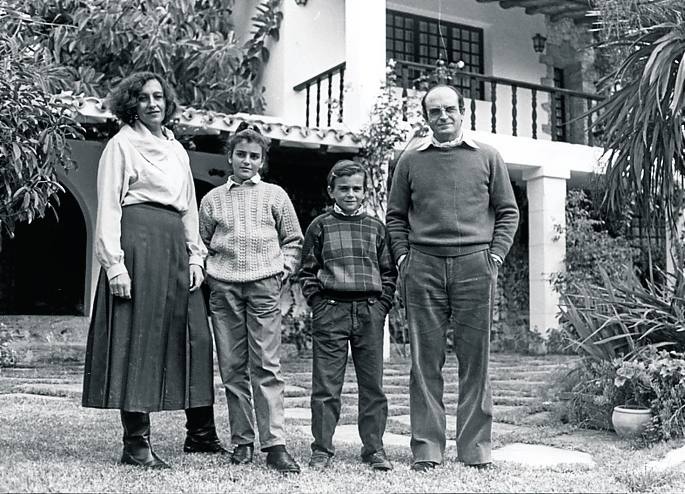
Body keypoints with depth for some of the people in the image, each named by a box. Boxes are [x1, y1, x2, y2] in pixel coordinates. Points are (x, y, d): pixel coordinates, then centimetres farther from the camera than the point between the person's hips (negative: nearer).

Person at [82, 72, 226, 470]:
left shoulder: (177, 149, 21)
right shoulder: (122, 145, 2)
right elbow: (108, 208, -6)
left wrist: (195, 256, 12)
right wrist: (114, 263, -15)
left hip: (175, 246, 7)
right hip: (139, 241, -7)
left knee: (196, 336, 5)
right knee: (138, 337, -6)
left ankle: (201, 434, 15)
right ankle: (136, 444, 0)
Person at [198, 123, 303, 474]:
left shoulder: (275, 196, 12)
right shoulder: (213, 199, 13)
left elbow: (293, 240, 15)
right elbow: (201, 242, 19)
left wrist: (283, 269, 2)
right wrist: (209, 272, 6)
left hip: (264, 286, -2)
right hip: (224, 287, 2)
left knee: (266, 367, -7)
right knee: (232, 368, 3)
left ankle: (274, 444, -8)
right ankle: (241, 441, 11)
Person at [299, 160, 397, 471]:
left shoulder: (376, 227, 12)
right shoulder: (320, 226, 7)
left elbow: (389, 271, 14)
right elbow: (307, 271, 8)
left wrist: (382, 305, 2)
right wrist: (318, 303, -3)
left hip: (370, 311, 2)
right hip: (331, 310, -2)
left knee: (372, 384, 5)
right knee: (326, 385, 0)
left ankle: (374, 448, 14)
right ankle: (322, 450, 9)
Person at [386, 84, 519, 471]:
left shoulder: (488, 157, 11)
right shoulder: (411, 161, 13)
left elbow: (508, 212, 10)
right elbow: (396, 216, 15)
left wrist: (495, 256, -1)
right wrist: (403, 258, 2)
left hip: (475, 265, 0)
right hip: (423, 266, 1)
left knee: (475, 358, 2)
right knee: (425, 360, 1)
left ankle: (476, 447, 11)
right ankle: (427, 447, 8)